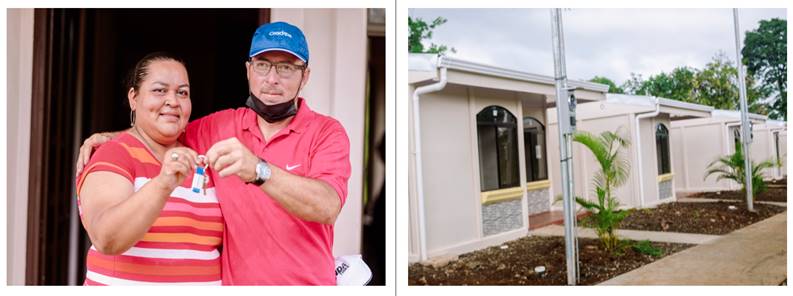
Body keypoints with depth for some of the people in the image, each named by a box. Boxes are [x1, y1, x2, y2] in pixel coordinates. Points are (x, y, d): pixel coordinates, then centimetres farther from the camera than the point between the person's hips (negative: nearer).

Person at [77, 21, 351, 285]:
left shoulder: (326, 132, -11)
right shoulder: (220, 125, 1)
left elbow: (328, 206, -28)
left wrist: (258, 170, -40)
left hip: (305, 282, -3)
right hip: (231, 280, 4)